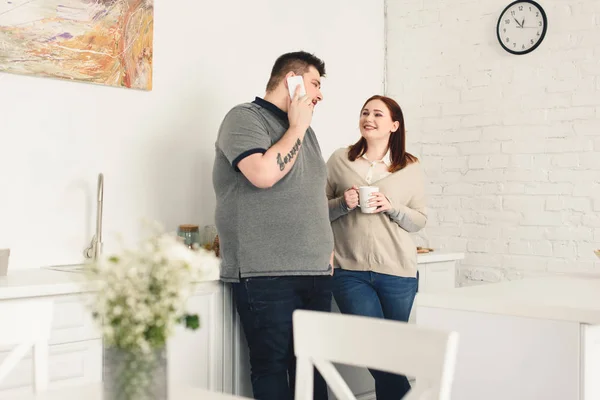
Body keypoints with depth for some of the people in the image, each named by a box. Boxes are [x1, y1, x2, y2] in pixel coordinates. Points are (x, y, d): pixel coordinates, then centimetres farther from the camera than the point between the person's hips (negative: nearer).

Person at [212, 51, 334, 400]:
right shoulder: (246, 118, -4)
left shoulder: (303, 129, 21)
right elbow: (264, 174, -22)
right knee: (273, 366, -4)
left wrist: (327, 247, 18)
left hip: (316, 271, 8)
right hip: (267, 275, -7)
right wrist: (296, 128, -7)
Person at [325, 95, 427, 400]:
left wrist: (392, 207, -12)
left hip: (397, 271, 1)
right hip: (350, 271, 0)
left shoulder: (410, 168, 5)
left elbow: (420, 220, 5)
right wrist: (343, 204, -12)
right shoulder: (339, 160, 5)